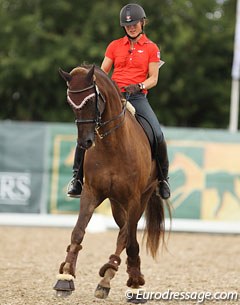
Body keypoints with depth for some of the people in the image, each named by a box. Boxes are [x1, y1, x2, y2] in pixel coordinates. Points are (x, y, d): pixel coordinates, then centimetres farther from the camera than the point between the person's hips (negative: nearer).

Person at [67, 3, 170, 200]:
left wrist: (139, 86, -16)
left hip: (137, 97, -2)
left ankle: (163, 178, 1)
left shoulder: (151, 48, 8)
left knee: (158, 135, -21)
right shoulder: (115, 46, 13)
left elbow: (153, 78, 3)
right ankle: (77, 176, -5)